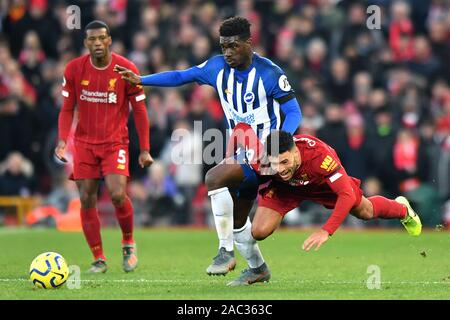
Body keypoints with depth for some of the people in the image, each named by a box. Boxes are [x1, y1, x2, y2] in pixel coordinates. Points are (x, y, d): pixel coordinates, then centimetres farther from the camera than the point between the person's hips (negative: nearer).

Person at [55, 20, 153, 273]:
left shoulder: (126, 69, -8)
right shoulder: (74, 69, -3)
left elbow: (139, 110, -1)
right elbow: (68, 109, 5)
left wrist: (145, 149, -5)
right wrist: (62, 141, -10)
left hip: (115, 142, -2)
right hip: (84, 143, 2)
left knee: (118, 195, -19)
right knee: (87, 200, -2)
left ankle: (129, 243, 8)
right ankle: (99, 259, 9)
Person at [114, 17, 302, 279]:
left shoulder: (270, 73, -15)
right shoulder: (218, 67, 1)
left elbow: (293, 111, -13)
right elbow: (182, 76, 9)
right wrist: (140, 80, 1)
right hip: (242, 153, 8)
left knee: (215, 177, -29)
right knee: (237, 221, 15)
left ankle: (226, 251, -22)